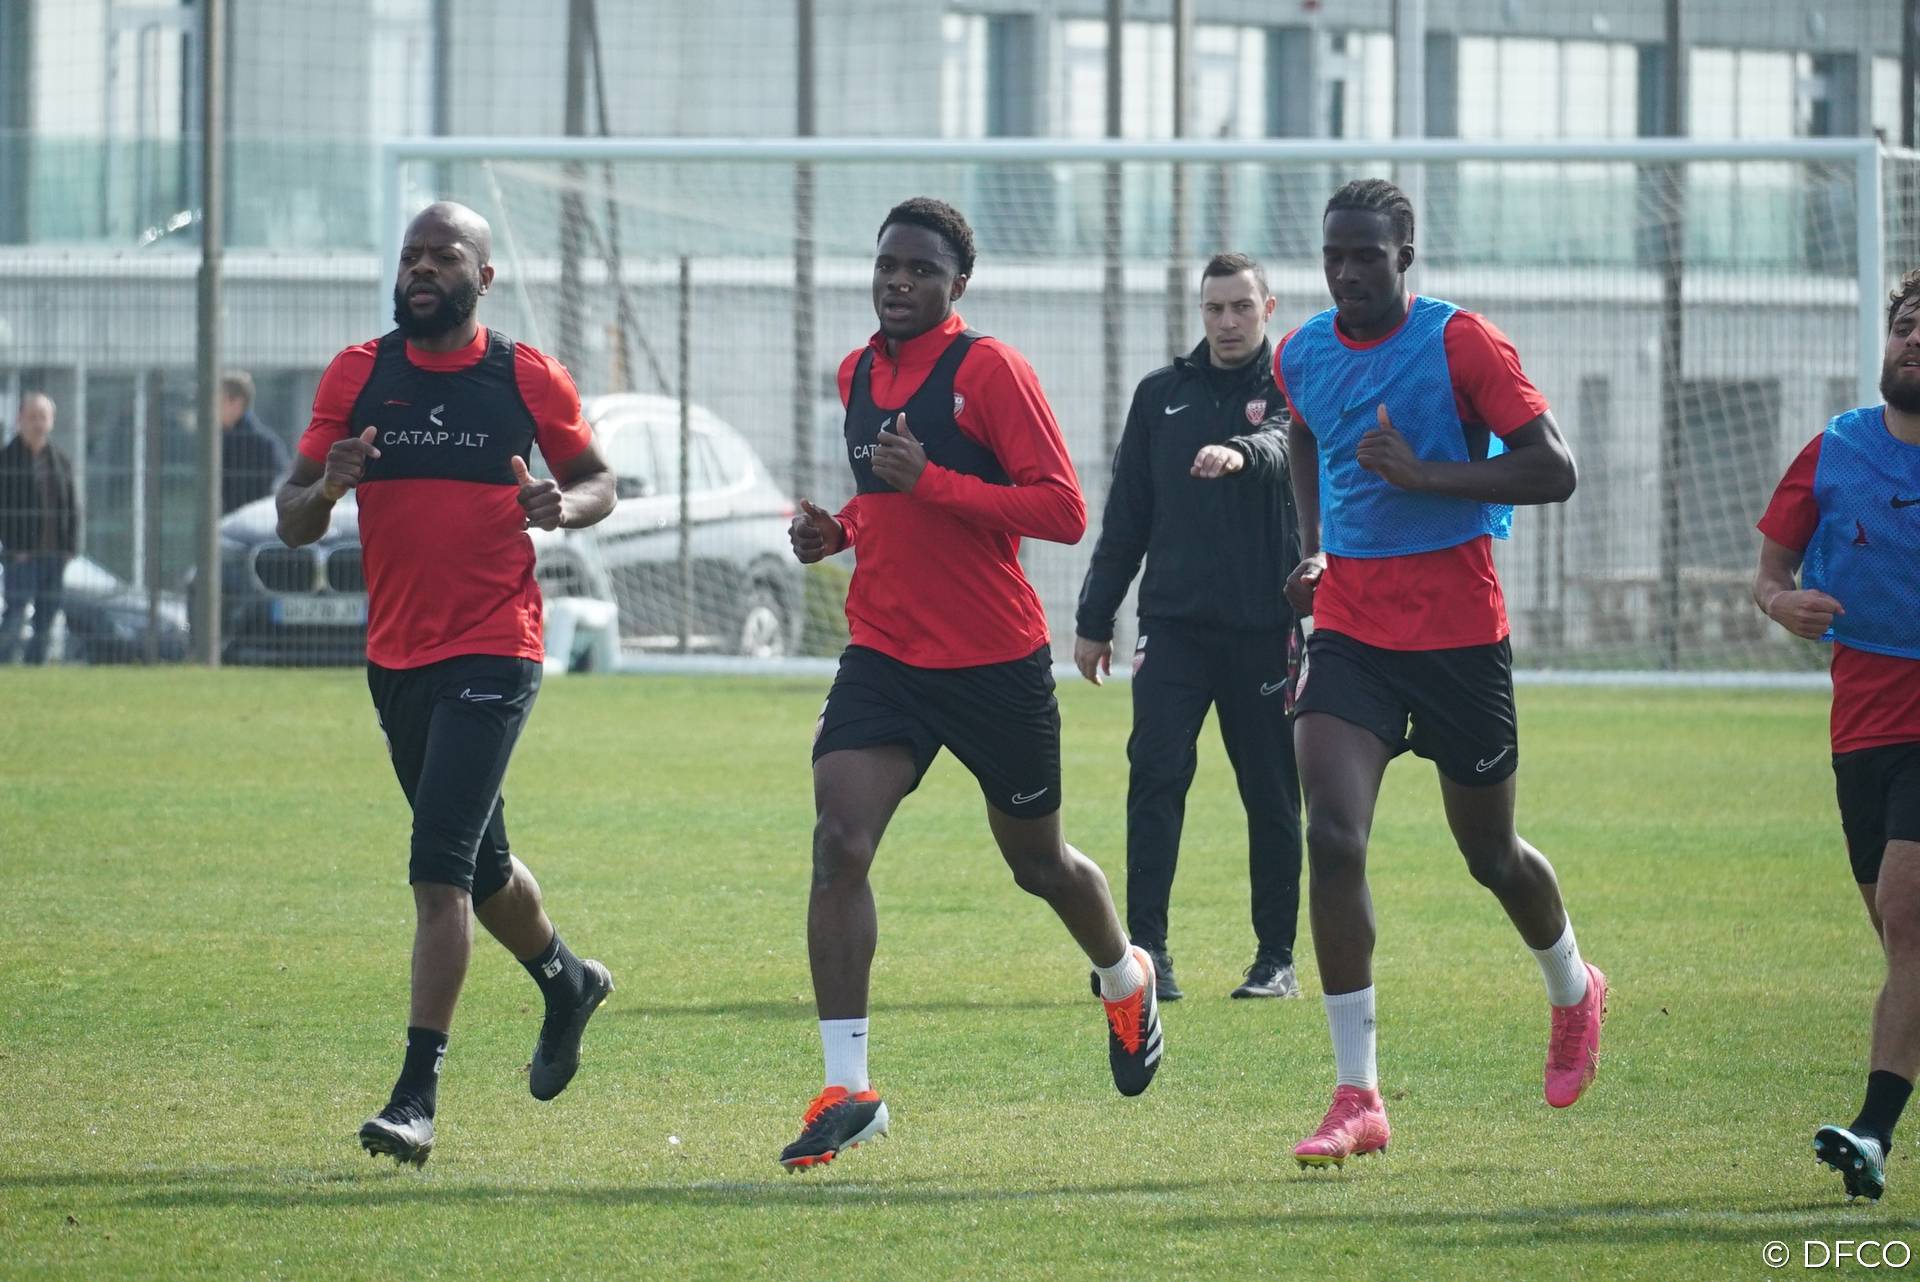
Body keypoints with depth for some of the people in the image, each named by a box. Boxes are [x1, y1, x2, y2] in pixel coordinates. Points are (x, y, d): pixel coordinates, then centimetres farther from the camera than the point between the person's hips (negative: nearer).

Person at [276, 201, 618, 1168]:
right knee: (477, 865, 19)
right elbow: (293, 525, 3)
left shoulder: (527, 379, -2)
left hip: (492, 653, -4)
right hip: (395, 655, 4)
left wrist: (564, 505, -12)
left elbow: (597, 480, 12)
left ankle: (417, 1098, -18)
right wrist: (324, 488, -20)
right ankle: (566, 981, 49)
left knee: (441, 866, -16)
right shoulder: (357, 375, 4)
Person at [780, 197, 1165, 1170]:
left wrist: (931, 483, -25)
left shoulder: (988, 371, -11)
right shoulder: (858, 375, 9)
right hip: (883, 653, 4)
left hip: (996, 663, -4)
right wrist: (834, 530, 5)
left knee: (1038, 862, 14)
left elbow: (1063, 511, -17)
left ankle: (1126, 982, 47)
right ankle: (847, 1090, -16)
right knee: (837, 844, -16)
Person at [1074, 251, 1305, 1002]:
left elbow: (1285, 446, -22)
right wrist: (1094, 619, 12)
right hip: (1174, 622, 2)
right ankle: (1146, 949, -12)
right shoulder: (1161, 395, 13)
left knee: (1272, 797, 4)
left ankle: (1277, 960, 11)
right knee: (1155, 775, -10)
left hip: (1265, 630, -2)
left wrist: (1242, 452, -45)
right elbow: (1125, 516, 15)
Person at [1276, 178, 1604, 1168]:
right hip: (1350, 631, 3)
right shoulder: (1301, 354, 5)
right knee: (1332, 839, -16)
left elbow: (1552, 472, -14)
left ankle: (1574, 992, 46)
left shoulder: (1460, 343, -11)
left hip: (1457, 633, -3)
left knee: (1490, 855, 11)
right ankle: (1356, 1097, -14)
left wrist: (1425, 473, -24)